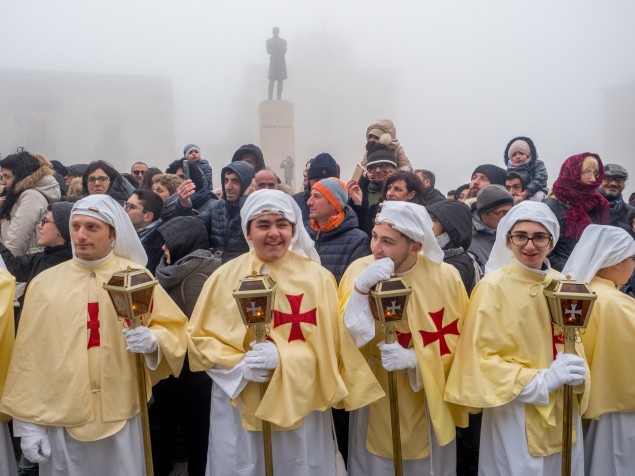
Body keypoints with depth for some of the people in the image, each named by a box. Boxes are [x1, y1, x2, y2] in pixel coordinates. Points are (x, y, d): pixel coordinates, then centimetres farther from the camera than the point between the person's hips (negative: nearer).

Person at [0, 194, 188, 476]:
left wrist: (152, 341, -20)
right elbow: (29, 355, 2)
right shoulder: (44, 282, 0)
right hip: (60, 418, 1)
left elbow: (173, 328, 2)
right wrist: (27, 421, 1)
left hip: (122, 415, 0)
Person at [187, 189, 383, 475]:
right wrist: (239, 364, -14)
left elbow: (329, 347, -5)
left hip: (299, 405, 0)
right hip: (238, 406, 1)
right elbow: (199, 337, 2)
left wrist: (282, 356, -20)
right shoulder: (224, 277, -2)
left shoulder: (317, 278, -6)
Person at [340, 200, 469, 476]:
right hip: (375, 399, 0)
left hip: (427, 402, 0)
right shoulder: (359, 271, -15)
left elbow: (455, 340, -7)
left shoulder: (446, 278, -14)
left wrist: (414, 358, -23)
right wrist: (360, 289, -32)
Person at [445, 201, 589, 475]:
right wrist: (541, 381, -21)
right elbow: (482, 357, -15)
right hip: (516, 412, -5)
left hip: (563, 409, 5)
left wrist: (577, 370, -10)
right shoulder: (492, 287, -16)